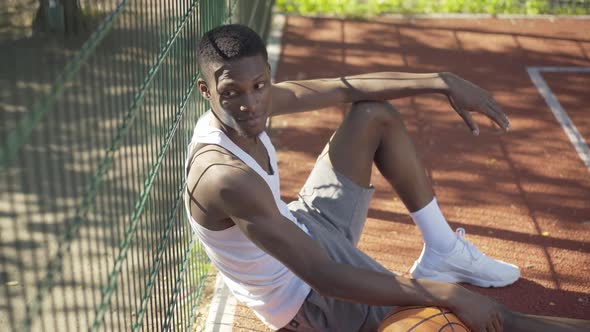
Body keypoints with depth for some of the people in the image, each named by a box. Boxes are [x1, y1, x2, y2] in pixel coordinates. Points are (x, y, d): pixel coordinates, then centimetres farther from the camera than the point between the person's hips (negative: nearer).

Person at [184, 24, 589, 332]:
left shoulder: (251, 102, -14)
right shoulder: (225, 179, -37)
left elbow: (349, 88, -6)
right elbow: (323, 279, -39)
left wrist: (445, 83, -14)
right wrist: (448, 295, -39)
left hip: (302, 229, 9)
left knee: (375, 114, 7)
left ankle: (443, 251, 15)